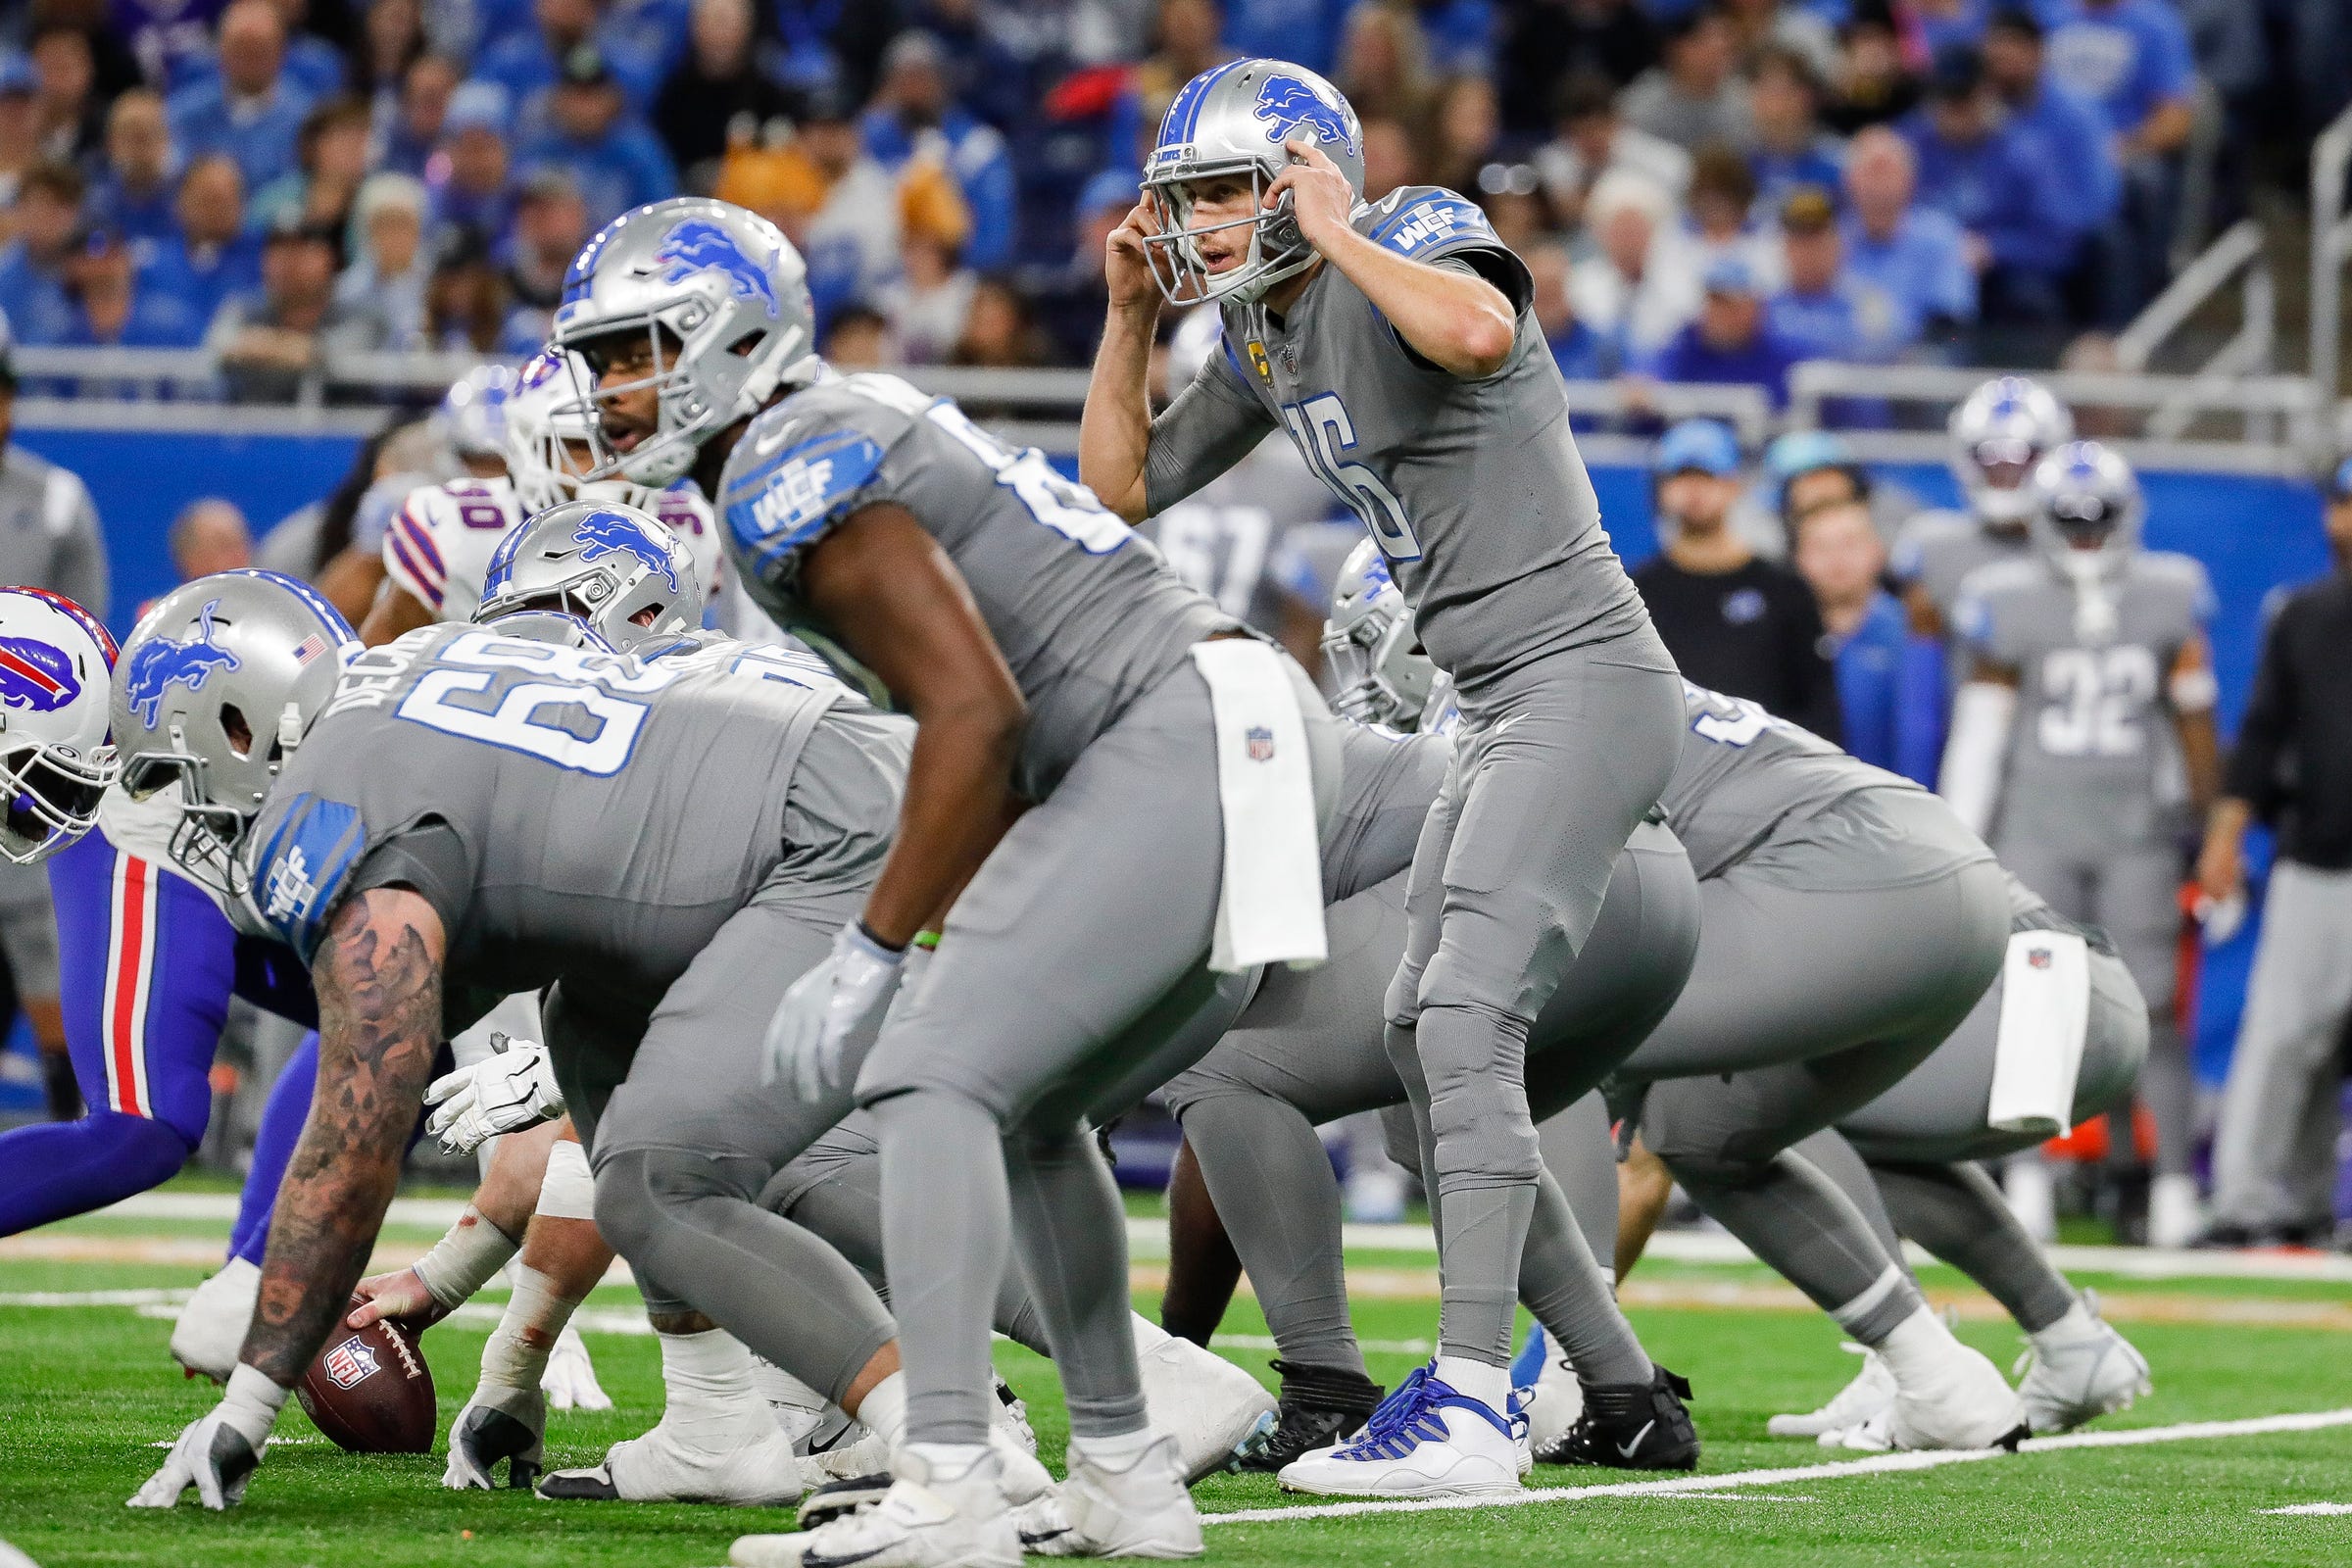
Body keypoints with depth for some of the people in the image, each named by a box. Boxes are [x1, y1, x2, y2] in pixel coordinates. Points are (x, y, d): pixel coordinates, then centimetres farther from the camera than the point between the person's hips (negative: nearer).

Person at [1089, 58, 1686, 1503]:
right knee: (1426, 1035, 15)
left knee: (1467, 1018, -19)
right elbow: (1124, 486, 22)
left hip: (1584, 678, -11)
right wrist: (1134, 315, 11)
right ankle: (1617, 1383, 22)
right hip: (1511, 708, 11)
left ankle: (1468, 1410, -25)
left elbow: (1478, 330, -36)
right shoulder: (1269, 338, 14)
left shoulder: (1415, 242, -11)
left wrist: (1338, 232, -22)